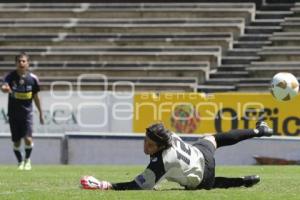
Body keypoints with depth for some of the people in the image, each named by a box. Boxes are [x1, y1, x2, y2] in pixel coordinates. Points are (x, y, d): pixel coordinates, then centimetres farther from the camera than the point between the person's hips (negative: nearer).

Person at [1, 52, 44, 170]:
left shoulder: (32, 78, -4)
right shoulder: (11, 76, -10)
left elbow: (35, 97, 9)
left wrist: (40, 113, 14)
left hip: (27, 112, 0)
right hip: (13, 114, 0)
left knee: (28, 139, -14)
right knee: (16, 142, 7)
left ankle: (27, 159, 14)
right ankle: (20, 162, 32)